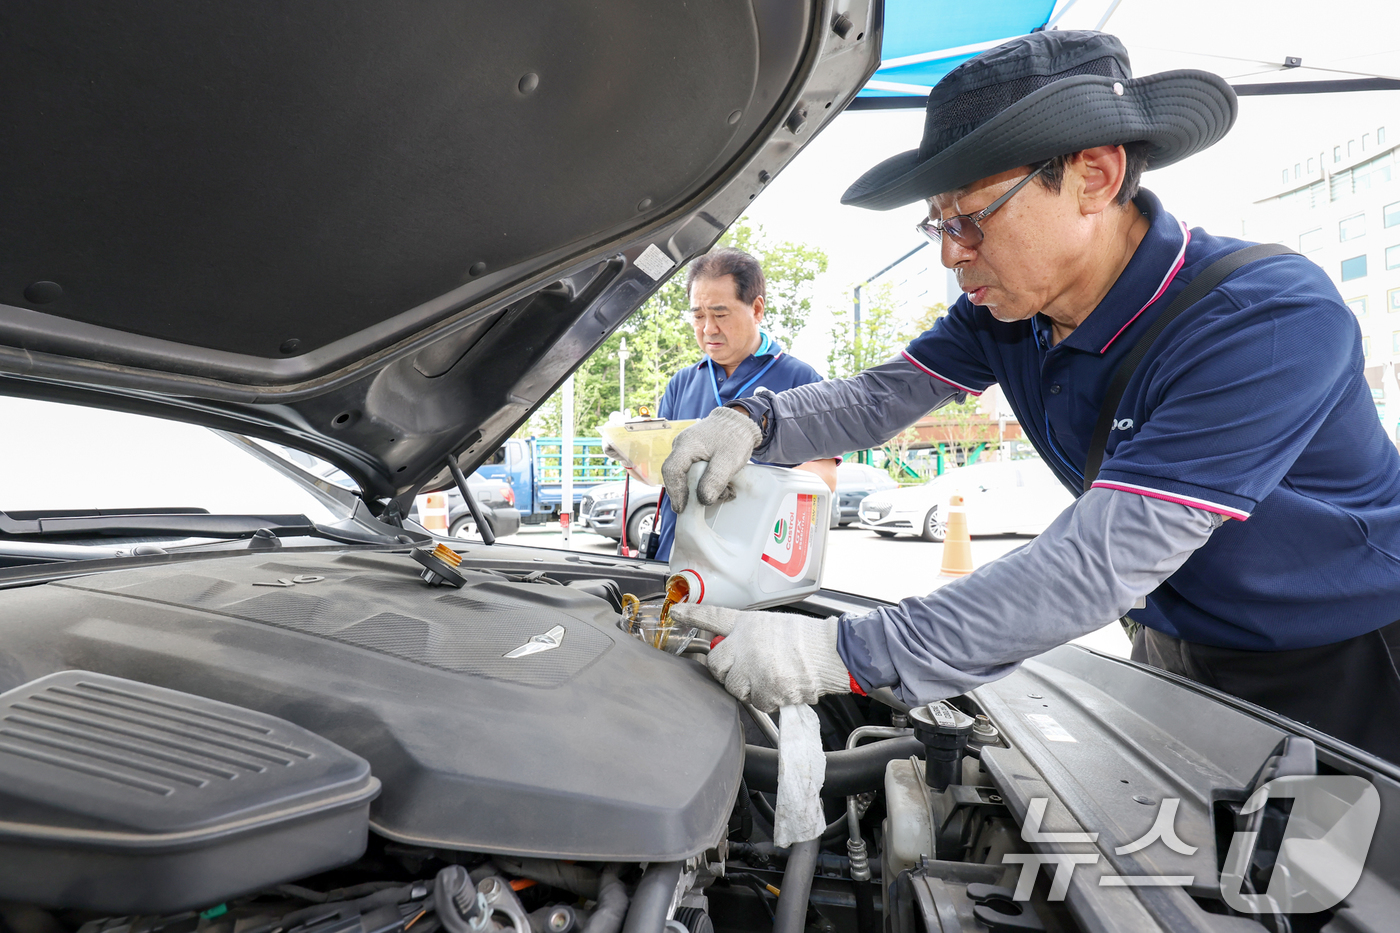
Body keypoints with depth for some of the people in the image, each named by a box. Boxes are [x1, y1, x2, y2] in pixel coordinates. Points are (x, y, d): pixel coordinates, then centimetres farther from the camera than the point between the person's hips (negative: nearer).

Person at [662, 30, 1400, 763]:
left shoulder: (1276, 320, -34)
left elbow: (1100, 567, -40)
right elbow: (881, 397, -4)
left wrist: (844, 655, -43)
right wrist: (753, 421, -26)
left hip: (1339, 668, -5)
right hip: (1179, 646, 6)